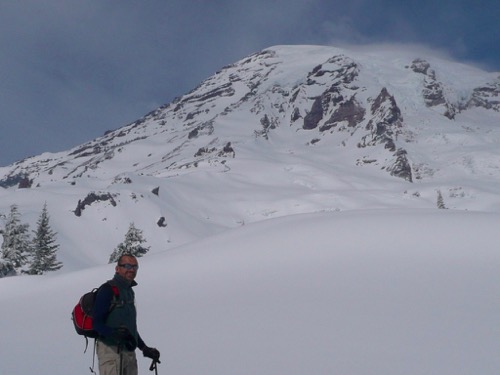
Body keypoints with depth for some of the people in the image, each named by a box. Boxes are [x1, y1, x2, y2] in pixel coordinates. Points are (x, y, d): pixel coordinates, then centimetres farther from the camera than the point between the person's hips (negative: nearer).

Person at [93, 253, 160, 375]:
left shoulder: (129, 292, 18)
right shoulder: (108, 290, -8)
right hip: (111, 350, -9)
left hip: (129, 351, 9)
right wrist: (113, 332, -32)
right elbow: (97, 323, -14)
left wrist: (145, 348, 25)